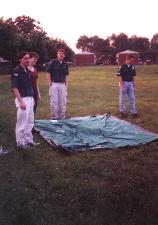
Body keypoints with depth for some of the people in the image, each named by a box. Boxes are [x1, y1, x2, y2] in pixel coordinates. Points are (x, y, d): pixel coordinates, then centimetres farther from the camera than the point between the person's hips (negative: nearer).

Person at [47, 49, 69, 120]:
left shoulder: (65, 64, 9)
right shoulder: (53, 63, -2)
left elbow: (66, 76, 13)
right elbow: (49, 74, 0)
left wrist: (66, 85, 8)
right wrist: (50, 83, -7)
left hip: (62, 85, 4)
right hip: (54, 84, -4)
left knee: (63, 101, 8)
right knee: (54, 101, -2)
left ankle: (62, 117, 20)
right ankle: (54, 116, 10)